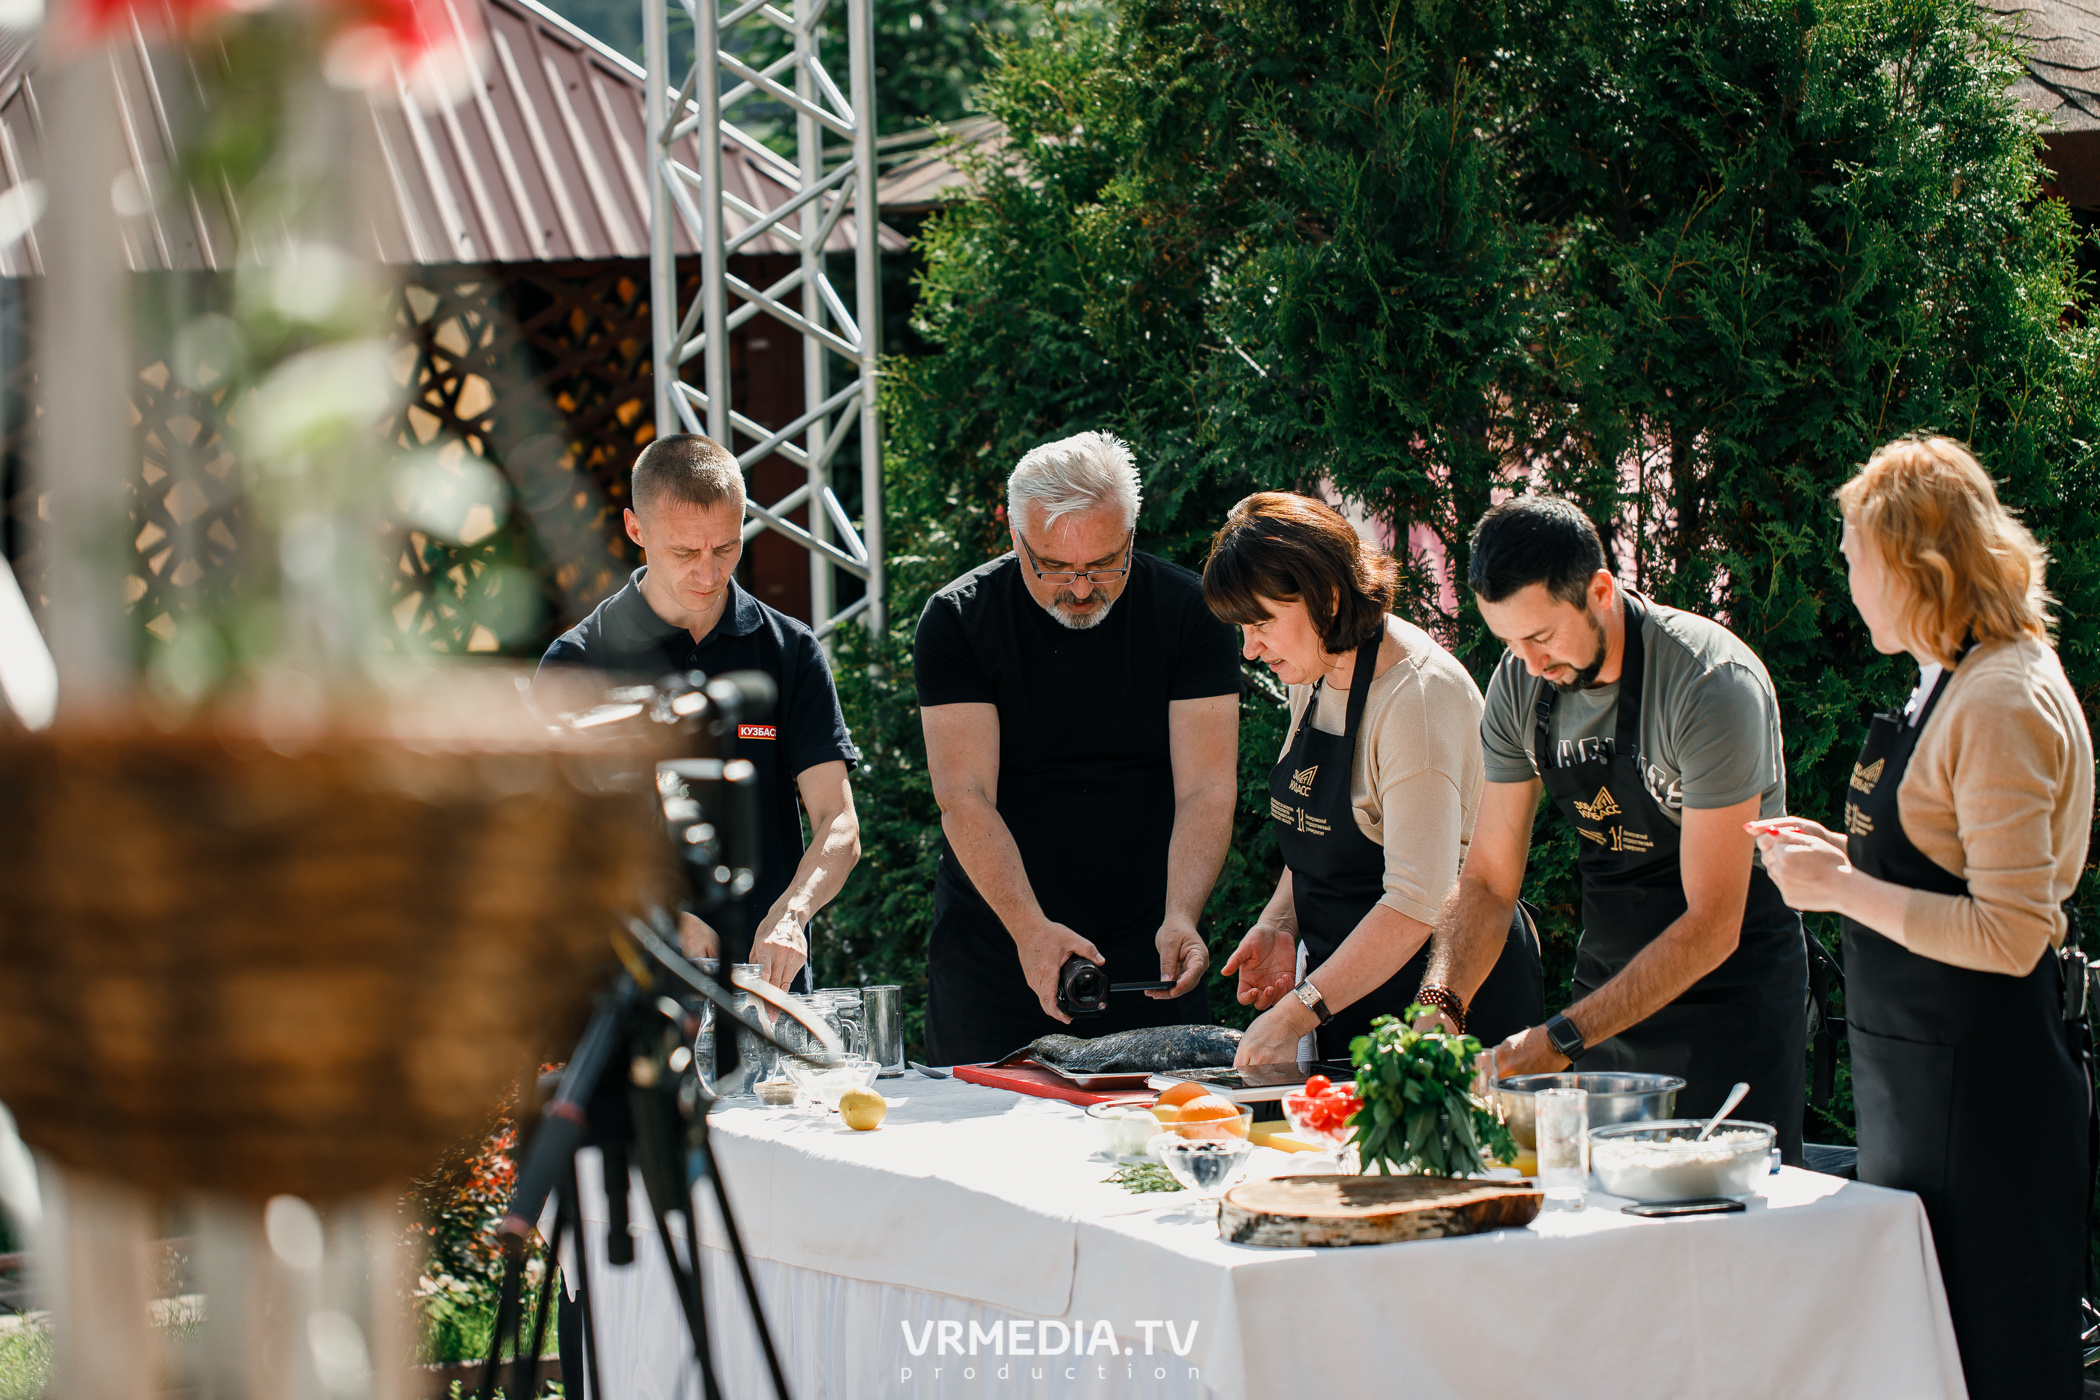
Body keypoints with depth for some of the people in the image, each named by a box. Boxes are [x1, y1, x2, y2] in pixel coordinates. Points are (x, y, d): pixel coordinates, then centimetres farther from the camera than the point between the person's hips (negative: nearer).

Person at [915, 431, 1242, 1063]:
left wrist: (1180, 917, -28)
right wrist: (1029, 927, -30)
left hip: (1146, 947, 1)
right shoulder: (957, 620, -8)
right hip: (993, 943, 0)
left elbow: (1205, 790, -11)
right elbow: (965, 797, -16)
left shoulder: (1189, 613, -6)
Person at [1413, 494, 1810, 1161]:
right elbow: (1488, 882, 1)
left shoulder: (1713, 684, -24)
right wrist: (1439, 1001, -17)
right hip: (1608, 988, 5)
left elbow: (1710, 928, -25)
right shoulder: (1520, 684, -5)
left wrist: (1562, 1038, -28)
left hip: (1732, 994, -5)